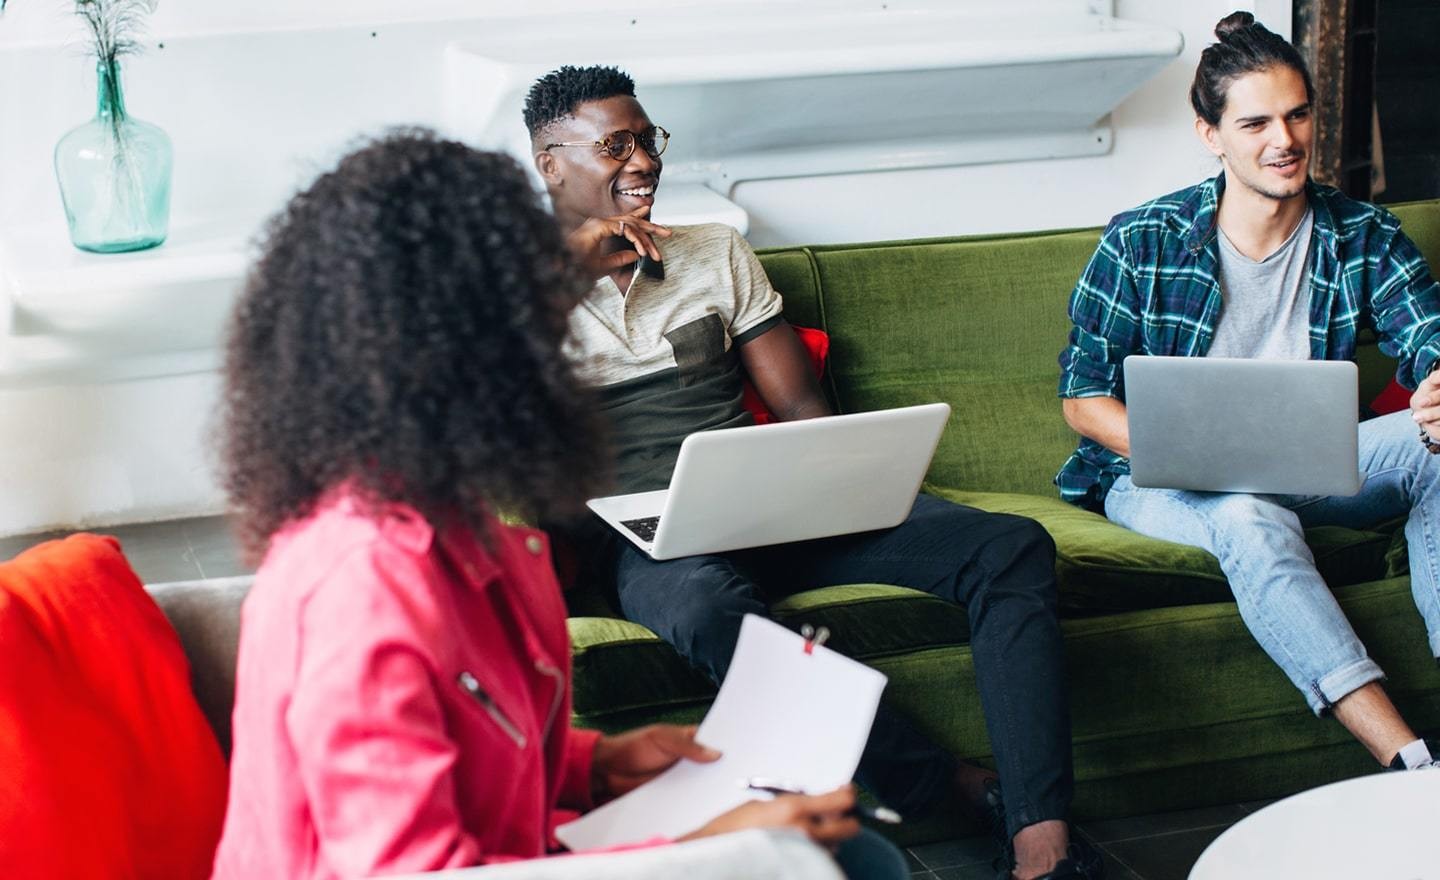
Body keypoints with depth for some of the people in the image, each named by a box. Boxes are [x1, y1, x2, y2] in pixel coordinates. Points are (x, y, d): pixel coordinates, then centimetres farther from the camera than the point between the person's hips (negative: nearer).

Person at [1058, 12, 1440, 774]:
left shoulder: (1365, 240, 2)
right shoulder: (1141, 243, -5)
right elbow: (1083, 398, -4)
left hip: (1305, 468, 3)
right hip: (1160, 480, -3)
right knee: (1250, 518, -38)